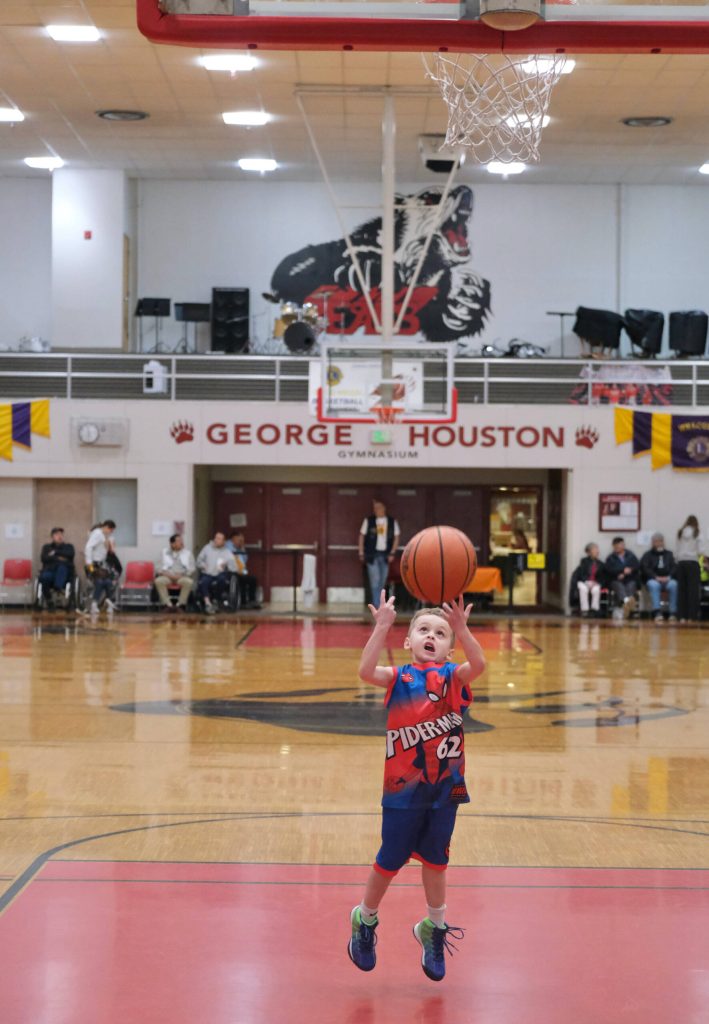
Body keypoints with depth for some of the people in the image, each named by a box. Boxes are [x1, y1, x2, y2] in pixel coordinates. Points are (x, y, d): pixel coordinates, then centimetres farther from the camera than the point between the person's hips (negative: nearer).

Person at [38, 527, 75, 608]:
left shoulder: (68, 547, 19)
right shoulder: (46, 547, 20)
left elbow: (70, 554, -5)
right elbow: (43, 558, 0)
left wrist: (56, 552, -2)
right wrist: (58, 558, -8)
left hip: (64, 574, 0)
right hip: (49, 571, 0)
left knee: (62, 566, -35)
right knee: (45, 576, -36)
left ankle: (58, 587, -53)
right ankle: (48, 599, -26)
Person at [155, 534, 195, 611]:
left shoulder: (188, 552, 10)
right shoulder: (165, 552, 10)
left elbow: (191, 568, 7)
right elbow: (161, 567, 4)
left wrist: (181, 575, -9)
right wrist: (168, 574, -14)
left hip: (182, 577, 0)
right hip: (168, 576, 0)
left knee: (189, 582, -35)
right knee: (158, 581, -33)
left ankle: (181, 605, -21)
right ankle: (167, 604, -25)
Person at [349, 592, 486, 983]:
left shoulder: (452, 677, -1)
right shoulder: (398, 678, -2)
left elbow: (478, 664, -23)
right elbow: (366, 671, -23)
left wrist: (461, 628, -38)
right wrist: (382, 627, -31)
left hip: (444, 788, 1)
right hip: (402, 789, -1)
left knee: (435, 860, 16)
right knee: (389, 861, 10)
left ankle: (434, 929, 35)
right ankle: (365, 921, 34)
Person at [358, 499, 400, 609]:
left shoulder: (392, 521, 6)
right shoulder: (368, 520, 1)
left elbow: (396, 537, 9)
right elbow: (362, 536, 5)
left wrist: (392, 553, 0)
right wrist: (361, 553, 1)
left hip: (385, 555, 3)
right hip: (372, 555, -3)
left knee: (382, 583, 7)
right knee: (375, 581, -10)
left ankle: (377, 603, 19)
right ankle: (377, 606, -11)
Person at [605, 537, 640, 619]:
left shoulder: (630, 556, 19)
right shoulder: (610, 558, 15)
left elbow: (637, 566, 5)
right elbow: (609, 570, -2)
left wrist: (624, 574, -8)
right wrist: (623, 570, -12)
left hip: (630, 580, 2)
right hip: (617, 581, -2)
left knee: (630, 587, -33)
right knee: (620, 587, -35)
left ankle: (627, 605, -57)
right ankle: (627, 601, -66)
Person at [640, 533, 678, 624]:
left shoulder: (669, 554, 23)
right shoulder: (648, 555, 17)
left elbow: (674, 567, 10)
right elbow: (644, 568, 1)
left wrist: (669, 577, -11)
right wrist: (656, 577, -14)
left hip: (667, 580, 1)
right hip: (653, 579, -1)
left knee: (673, 585, -33)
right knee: (654, 585, -38)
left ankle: (673, 613, -36)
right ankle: (657, 613, -48)